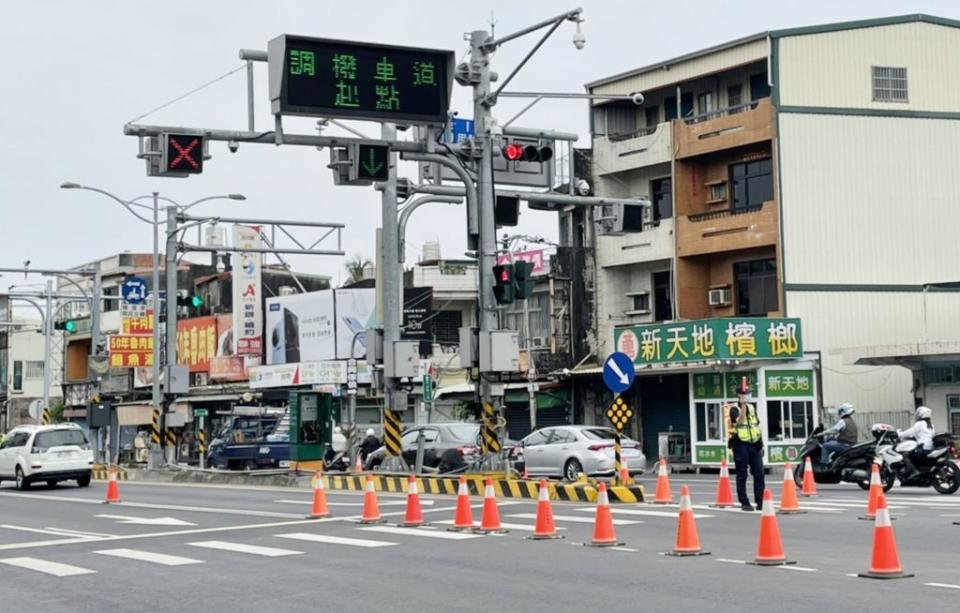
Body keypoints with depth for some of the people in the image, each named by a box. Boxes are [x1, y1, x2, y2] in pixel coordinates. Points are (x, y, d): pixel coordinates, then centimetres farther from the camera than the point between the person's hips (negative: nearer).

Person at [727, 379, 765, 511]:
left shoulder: (752, 408, 15)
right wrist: (743, 406, -25)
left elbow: (757, 427, 19)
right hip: (741, 445, -5)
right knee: (742, 475, 0)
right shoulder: (734, 409, -3)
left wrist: (761, 444, 15)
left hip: (754, 444, 5)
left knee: (759, 473, -1)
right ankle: (744, 503, 5)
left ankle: (760, 502, 3)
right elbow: (740, 421, -22)